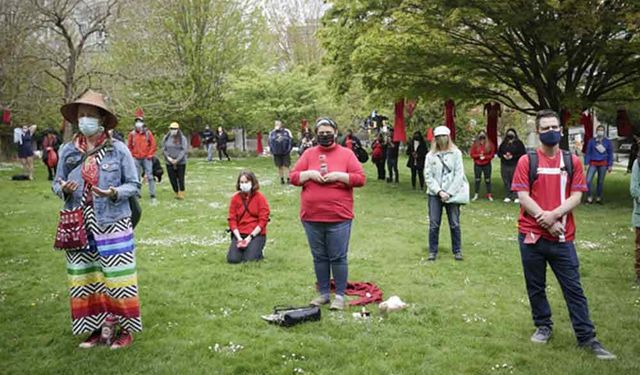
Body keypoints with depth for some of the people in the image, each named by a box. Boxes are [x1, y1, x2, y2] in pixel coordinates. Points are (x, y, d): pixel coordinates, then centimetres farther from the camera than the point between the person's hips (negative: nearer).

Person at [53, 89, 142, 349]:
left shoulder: (118, 149, -6)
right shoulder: (67, 151, 3)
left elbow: (134, 185, -2)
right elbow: (57, 183, 11)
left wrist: (115, 193, -21)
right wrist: (63, 189, -12)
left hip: (113, 223, -4)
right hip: (79, 225, 4)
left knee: (115, 275, 1)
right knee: (84, 276, 9)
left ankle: (125, 328, 15)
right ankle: (97, 327, 23)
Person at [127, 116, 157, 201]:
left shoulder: (148, 133, 1)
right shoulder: (132, 134, 4)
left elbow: (153, 145, 1)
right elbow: (129, 146, 10)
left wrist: (149, 155, -3)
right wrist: (132, 155, 3)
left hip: (146, 158, -2)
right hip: (136, 159, 2)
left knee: (149, 176, -5)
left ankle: (152, 195, -1)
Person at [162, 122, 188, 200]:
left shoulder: (182, 138, -5)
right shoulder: (166, 138, 4)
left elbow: (184, 150, -9)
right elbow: (164, 149, 4)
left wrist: (177, 160, -16)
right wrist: (168, 157, -11)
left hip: (181, 162, -3)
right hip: (169, 163, 3)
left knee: (181, 179, -1)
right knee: (172, 179, 6)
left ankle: (181, 194, 11)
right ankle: (176, 193, 21)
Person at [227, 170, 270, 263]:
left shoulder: (260, 198, -3)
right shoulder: (235, 198, 4)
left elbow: (263, 221, -7)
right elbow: (232, 220, 2)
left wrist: (250, 237, -15)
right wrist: (239, 238, -11)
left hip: (256, 234, -2)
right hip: (239, 234, 2)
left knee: (249, 260, -21)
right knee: (232, 259, -17)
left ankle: (257, 251, 13)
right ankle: (242, 249, 15)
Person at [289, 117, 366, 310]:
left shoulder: (346, 154, 2)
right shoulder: (308, 154, 9)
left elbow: (360, 178, -2)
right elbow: (293, 177, 7)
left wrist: (339, 175, -14)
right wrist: (309, 174, -11)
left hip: (339, 218, -3)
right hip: (311, 217, 3)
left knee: (338, 257, 2)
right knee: (319, 257, 12)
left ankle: (340, 295, 13)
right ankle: (323, 293, 23)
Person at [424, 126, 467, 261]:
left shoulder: (456, 153, 0)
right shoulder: (430, 155, 5)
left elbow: (459, 174, -4)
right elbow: (428, 176, 1)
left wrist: (449, 193, -10)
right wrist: (439, 191, -9)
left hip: (453, 194, -1)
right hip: (435, 194, 1)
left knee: (454, 224, 3)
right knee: (434, 224, 0)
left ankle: (457, 251, 15)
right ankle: (433, 251, 10)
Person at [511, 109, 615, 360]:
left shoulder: (572, 161, 5)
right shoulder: (527, 161, -1)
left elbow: (576, 196, -1)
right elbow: (523, 197, -8)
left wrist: (554, 215, -17)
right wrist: (546, 222, -15)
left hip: (562, 237, 1)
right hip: (531, 235, -1)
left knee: (574, 289, 4)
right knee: (535, 287, 11)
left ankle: (587, 338, 11)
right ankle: (543, 327, 29)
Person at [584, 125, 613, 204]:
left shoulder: (607, 142, 4)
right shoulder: (591, 141, 0)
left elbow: (610, 154, 7)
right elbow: (588, 153, 2)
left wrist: (610, 165, 3)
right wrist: (586, 163, -4)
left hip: (603, 164, 1)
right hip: (593, 163, -1)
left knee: (600, 182, 7)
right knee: (588, 181, -12)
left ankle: (598, 198, 19)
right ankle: (589, 198, -1)